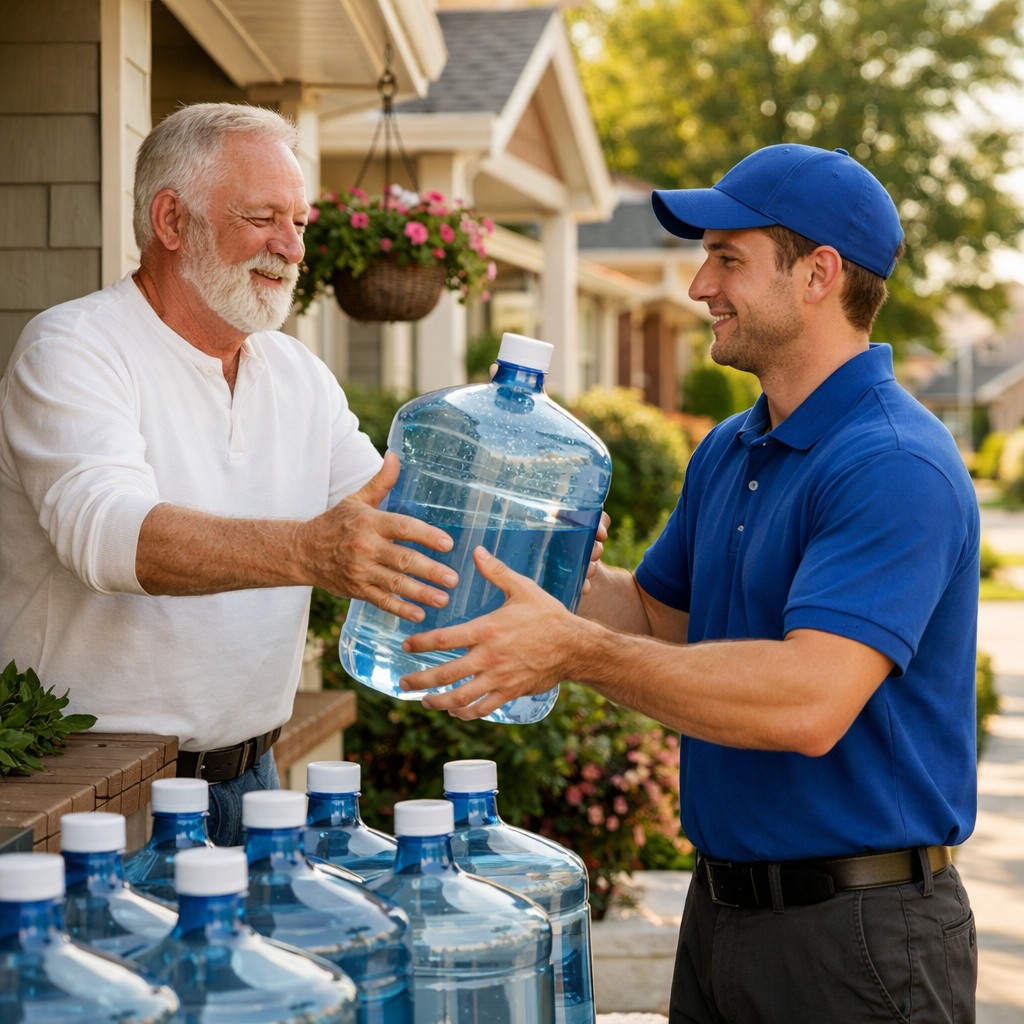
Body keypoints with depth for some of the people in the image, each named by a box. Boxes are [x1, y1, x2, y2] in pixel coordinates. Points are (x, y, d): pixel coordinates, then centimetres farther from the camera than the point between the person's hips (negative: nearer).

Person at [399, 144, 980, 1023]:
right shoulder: (726, 454, 10)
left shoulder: (895, 467, -20)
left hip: (856, 930, -8)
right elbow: (659, 615, 22)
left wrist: (574, 651, -27)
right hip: (723, 908, 8)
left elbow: (809, 702, -30)